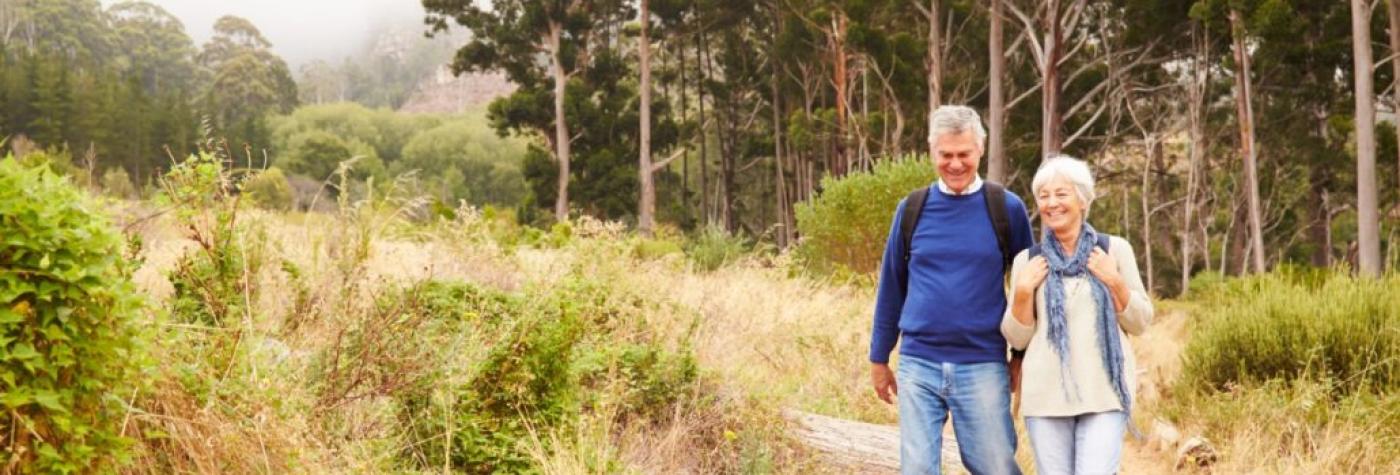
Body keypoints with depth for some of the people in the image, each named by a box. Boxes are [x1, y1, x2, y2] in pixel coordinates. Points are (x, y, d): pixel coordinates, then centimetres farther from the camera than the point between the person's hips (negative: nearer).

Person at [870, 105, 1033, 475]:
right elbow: (892, 286, 12)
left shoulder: (1006, 208, 0)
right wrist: (879, 358, 13)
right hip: (918, 365, 2)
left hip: (982, 366, -2)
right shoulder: (913, 208, 5)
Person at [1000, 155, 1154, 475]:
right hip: (1046, 396, 2)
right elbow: (1017, 338, 7)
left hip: (1105, 393, -2)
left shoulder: (1114, 249, 4)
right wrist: (1023, 291, -8)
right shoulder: (1027, 260, 7)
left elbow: (1140, 323, 6)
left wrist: (1115, 282, -9)